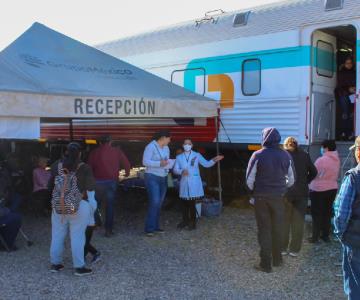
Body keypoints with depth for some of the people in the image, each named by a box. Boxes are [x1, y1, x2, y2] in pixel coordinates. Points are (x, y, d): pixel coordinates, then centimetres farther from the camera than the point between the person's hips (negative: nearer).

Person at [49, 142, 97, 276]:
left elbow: (51, 182, 11)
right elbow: (91, 187, -5)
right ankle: (79, 267, 7)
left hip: (59, 205, 3)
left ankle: (55, 263, 22)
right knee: (77, 236, 2)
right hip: (78, 206, -3)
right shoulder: (84, 168, -9)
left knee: (57, 235, 13)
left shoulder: (57, 165, 1)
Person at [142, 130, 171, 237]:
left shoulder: (166, 148, 12)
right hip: (152, 177, -7)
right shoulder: (151, 146, -11)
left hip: (163, 178, 7)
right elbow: (145, 161, -17)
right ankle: (149, 228, -11)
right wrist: (159, 163, -25)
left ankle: (156, 227, 15)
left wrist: (167, 164, -5)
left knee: (159, 203, 7)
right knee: (154, 202, -15)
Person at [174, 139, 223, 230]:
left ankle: (192, 222, 11)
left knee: (192, 203, -2)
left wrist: (214, 160, -17)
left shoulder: (197, 155, 5)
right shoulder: (179, 157, 9)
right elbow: (175, 169, 4)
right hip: (184, 184, 2)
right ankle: (185, 221, 23)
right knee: (185, 203, 8)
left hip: (194, 183, -2)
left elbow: (206, 164, 0)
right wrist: (182, 171, -16)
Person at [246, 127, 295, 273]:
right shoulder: (285, 156, -4)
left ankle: (266, 264, 9)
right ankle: (277, 259, 28)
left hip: (261, 197, -2)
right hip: (278, 197, 2)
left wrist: (255, 190, 7)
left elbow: (249, 180, -10)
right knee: (278, 228, 15)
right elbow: (291, 180, 2)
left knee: (264, 230, 5)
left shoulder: (258, 155, -13)